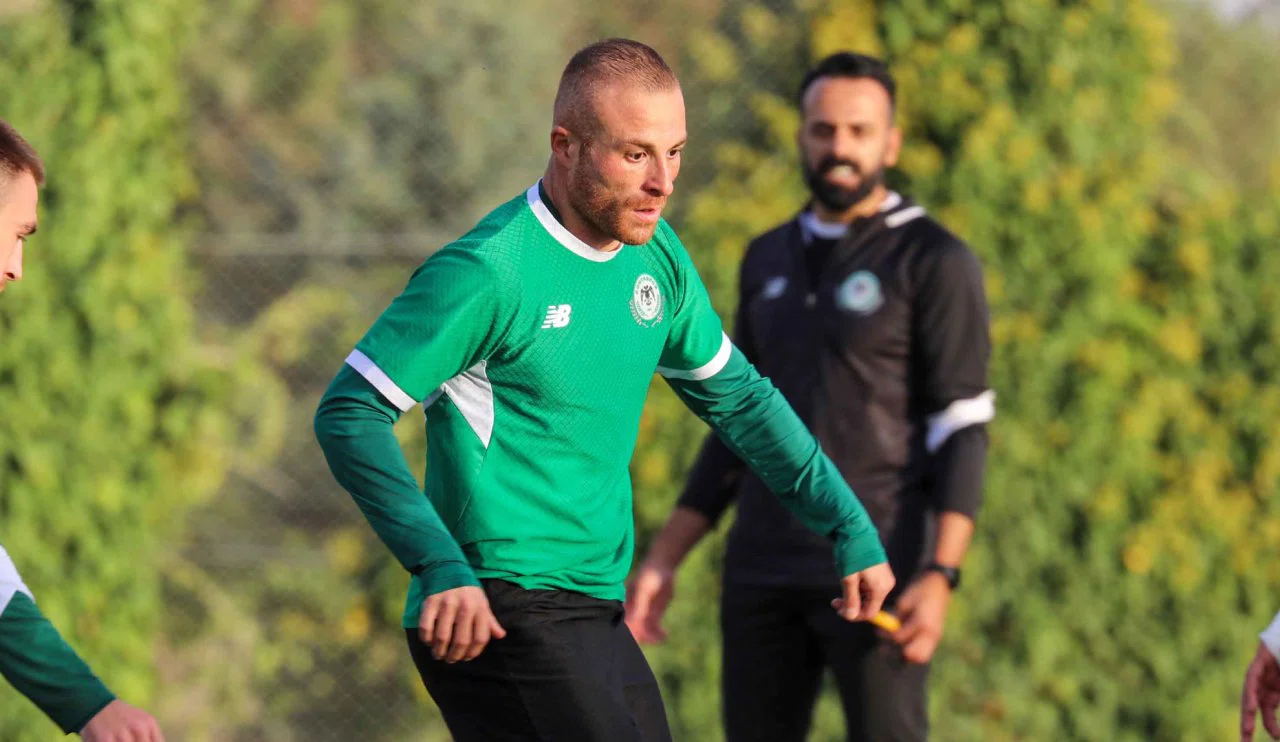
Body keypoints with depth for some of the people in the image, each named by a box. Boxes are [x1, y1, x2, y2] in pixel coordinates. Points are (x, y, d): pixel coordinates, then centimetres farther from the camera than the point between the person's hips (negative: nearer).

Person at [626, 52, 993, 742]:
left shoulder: (935, 263, -3)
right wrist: (661, 560, 13)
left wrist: (940, 577, -20)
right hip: (762, 575, 6)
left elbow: (962, 428, -8)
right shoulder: (768, 261, 16)